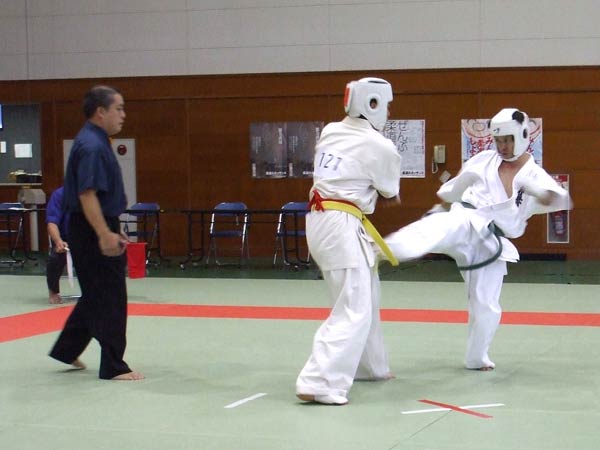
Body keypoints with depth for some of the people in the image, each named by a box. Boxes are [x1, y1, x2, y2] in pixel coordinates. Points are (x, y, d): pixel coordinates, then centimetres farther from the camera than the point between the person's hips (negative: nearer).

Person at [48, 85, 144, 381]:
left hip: (97, 230, 11)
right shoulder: (92, 146, -19)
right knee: (110, 300, -4)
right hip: (93, 231, -11)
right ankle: (113, 367, 3)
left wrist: (111, 231, 24)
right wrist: (104, 234, -30)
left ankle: (67, 351, 28)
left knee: (95, 295, 19)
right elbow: (86, 195, -26)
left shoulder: (95, 141, 14)